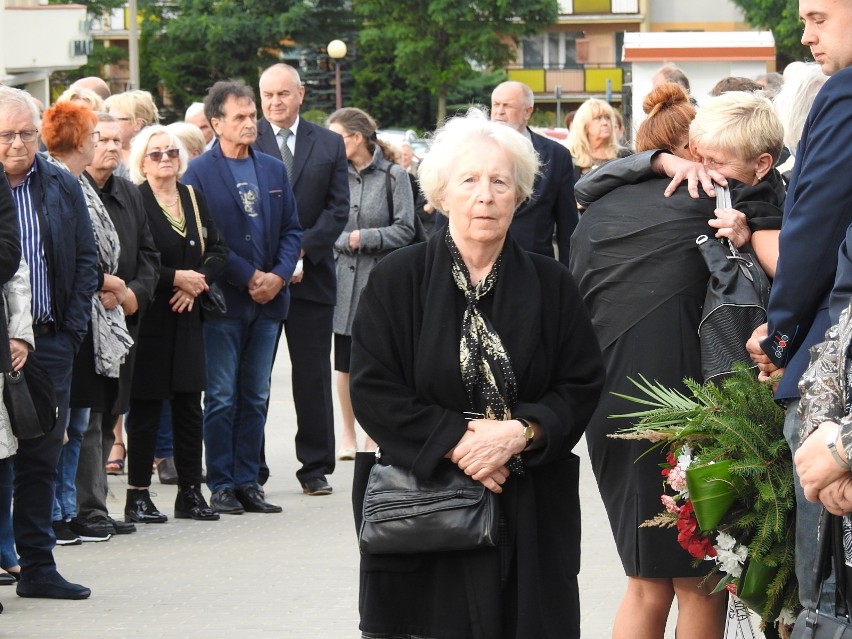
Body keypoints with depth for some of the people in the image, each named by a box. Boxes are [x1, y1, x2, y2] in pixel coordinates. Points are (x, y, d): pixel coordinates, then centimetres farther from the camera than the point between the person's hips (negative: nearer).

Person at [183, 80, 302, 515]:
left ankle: (248, 482, 12)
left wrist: (278, 276, -5)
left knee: (256, 397, 8)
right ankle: (221, 486, 3)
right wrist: (249, 278, -12)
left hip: (268, 300, 5)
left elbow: (291, 230, 12)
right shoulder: (200, 172, -5)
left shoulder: (274, 170, 13)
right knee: (221, 398, -2)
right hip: (223, 300, -5)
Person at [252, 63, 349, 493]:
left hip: (311, 276, 2)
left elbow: (338, 209, 4)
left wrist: (301, 249, -10)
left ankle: (315, 467, 11)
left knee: (313, 376, 4)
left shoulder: (329, 144, 10)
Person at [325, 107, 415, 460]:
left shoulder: (394, 175, -4)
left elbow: (404, 230, -7)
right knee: (345, 364, 5)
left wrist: (362, 238, -12)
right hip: (343, 276, 3)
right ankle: (348, 435, 16)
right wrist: (345, 241, -14)